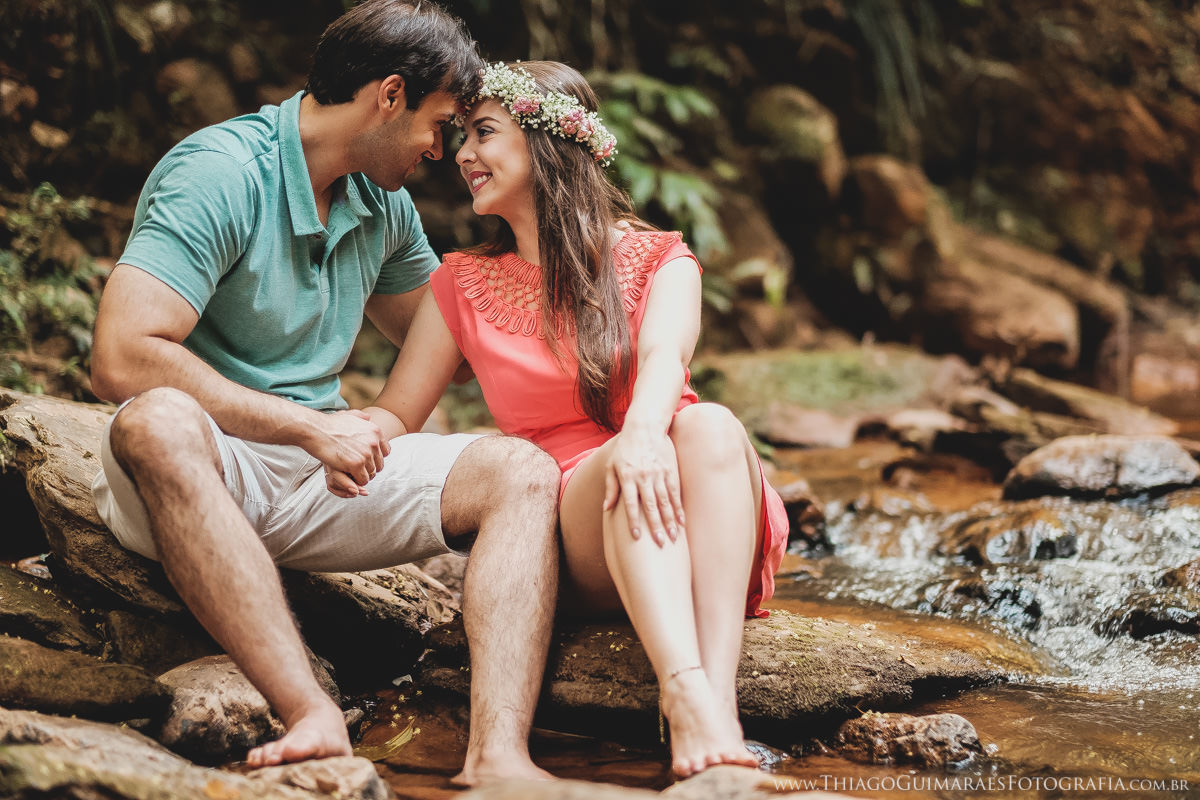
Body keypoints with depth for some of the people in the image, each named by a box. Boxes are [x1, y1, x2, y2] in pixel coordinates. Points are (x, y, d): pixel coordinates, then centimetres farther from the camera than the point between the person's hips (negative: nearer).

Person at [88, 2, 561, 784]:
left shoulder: (386, 204, 11)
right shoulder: (219, 172, -14)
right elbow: (122, 359, -24)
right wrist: (309, 427, -20)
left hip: (325, 470, 7)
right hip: (199, 471, -6)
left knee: (520, 471, -14)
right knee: (159, 423, -40)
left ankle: (497, 754, -36)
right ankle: (313, 715, -47)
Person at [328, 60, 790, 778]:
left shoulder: (657, 259, 7)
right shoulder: (465, 285, 15)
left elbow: (665, 354, -14)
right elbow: (398, 413, 13)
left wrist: (643, 429, -38)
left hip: (695, 530, 0)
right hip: (579, 535, 0)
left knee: (710, 423, -33)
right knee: (620, 466, -33)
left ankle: (720, 702, -49)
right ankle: (688, 701, -55)